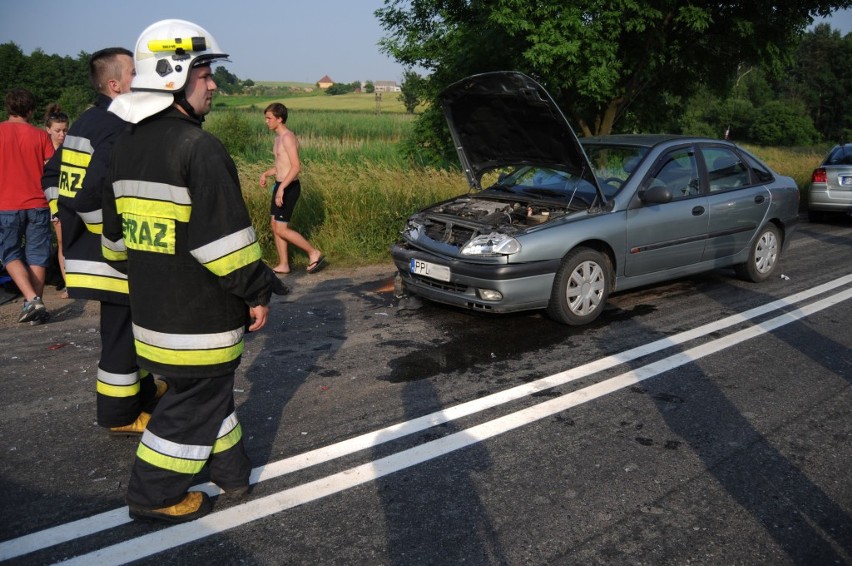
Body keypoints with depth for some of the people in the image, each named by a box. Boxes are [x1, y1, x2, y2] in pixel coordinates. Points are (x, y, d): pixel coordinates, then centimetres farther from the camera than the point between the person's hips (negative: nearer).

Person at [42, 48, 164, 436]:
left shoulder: (84, 122, 12)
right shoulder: (119, 128, -19)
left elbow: (53, 177, 18)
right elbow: (91, 196, -28)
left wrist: (66, 219, 18)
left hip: (85, 251, 10)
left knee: (124, 328, 22)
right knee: (121, 333, 2)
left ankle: (140, 389, 39)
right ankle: (120, 416, 15)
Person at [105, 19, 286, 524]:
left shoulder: (127, 146, 10)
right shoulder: (199, 148, -18)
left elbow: (115, 232, 17)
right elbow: (224, 236, -22)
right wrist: (256, 292, -13)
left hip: (151, 306, 9)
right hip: (198, 313, -9)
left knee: (206, 388, 21)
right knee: (193, 402, 7)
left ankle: (231, 470, 35)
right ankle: (156, 496, 20)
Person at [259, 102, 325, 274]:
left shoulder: (288, 138, -16)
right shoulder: (279, 138, 14)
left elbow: (296, 167, -25)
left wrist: (282, 188, -30)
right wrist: (266, 173, 15)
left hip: (289, 187, -10)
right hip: (280, 186, 10)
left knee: (282, 229, -8)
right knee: (275, 225, 11)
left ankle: (314, 253, 2)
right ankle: (283, 265, 18)